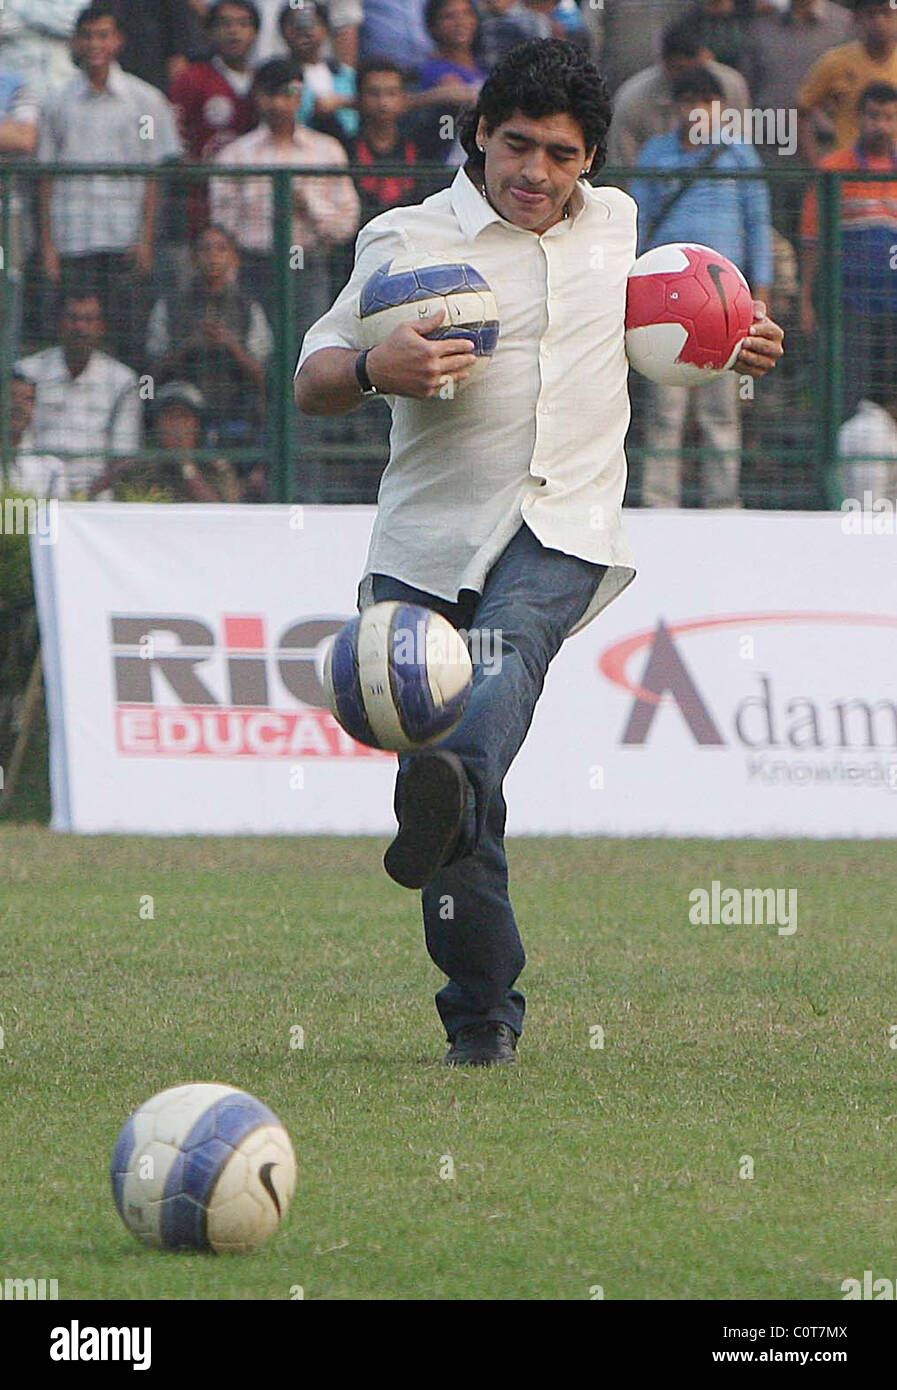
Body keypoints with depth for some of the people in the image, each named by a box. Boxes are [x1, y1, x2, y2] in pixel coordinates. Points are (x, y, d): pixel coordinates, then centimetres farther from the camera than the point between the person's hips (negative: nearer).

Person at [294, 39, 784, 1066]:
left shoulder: (617, 222, 15)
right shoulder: (408, 239, 3)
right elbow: (312, 383, 3)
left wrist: (728, 346, 17)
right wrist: (373, 369, -20)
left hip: (567, 528, 1)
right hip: (430, 540, 0)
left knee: (512, 642, -34)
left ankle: (453, 801, -65)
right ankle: (483, 1017, 7)